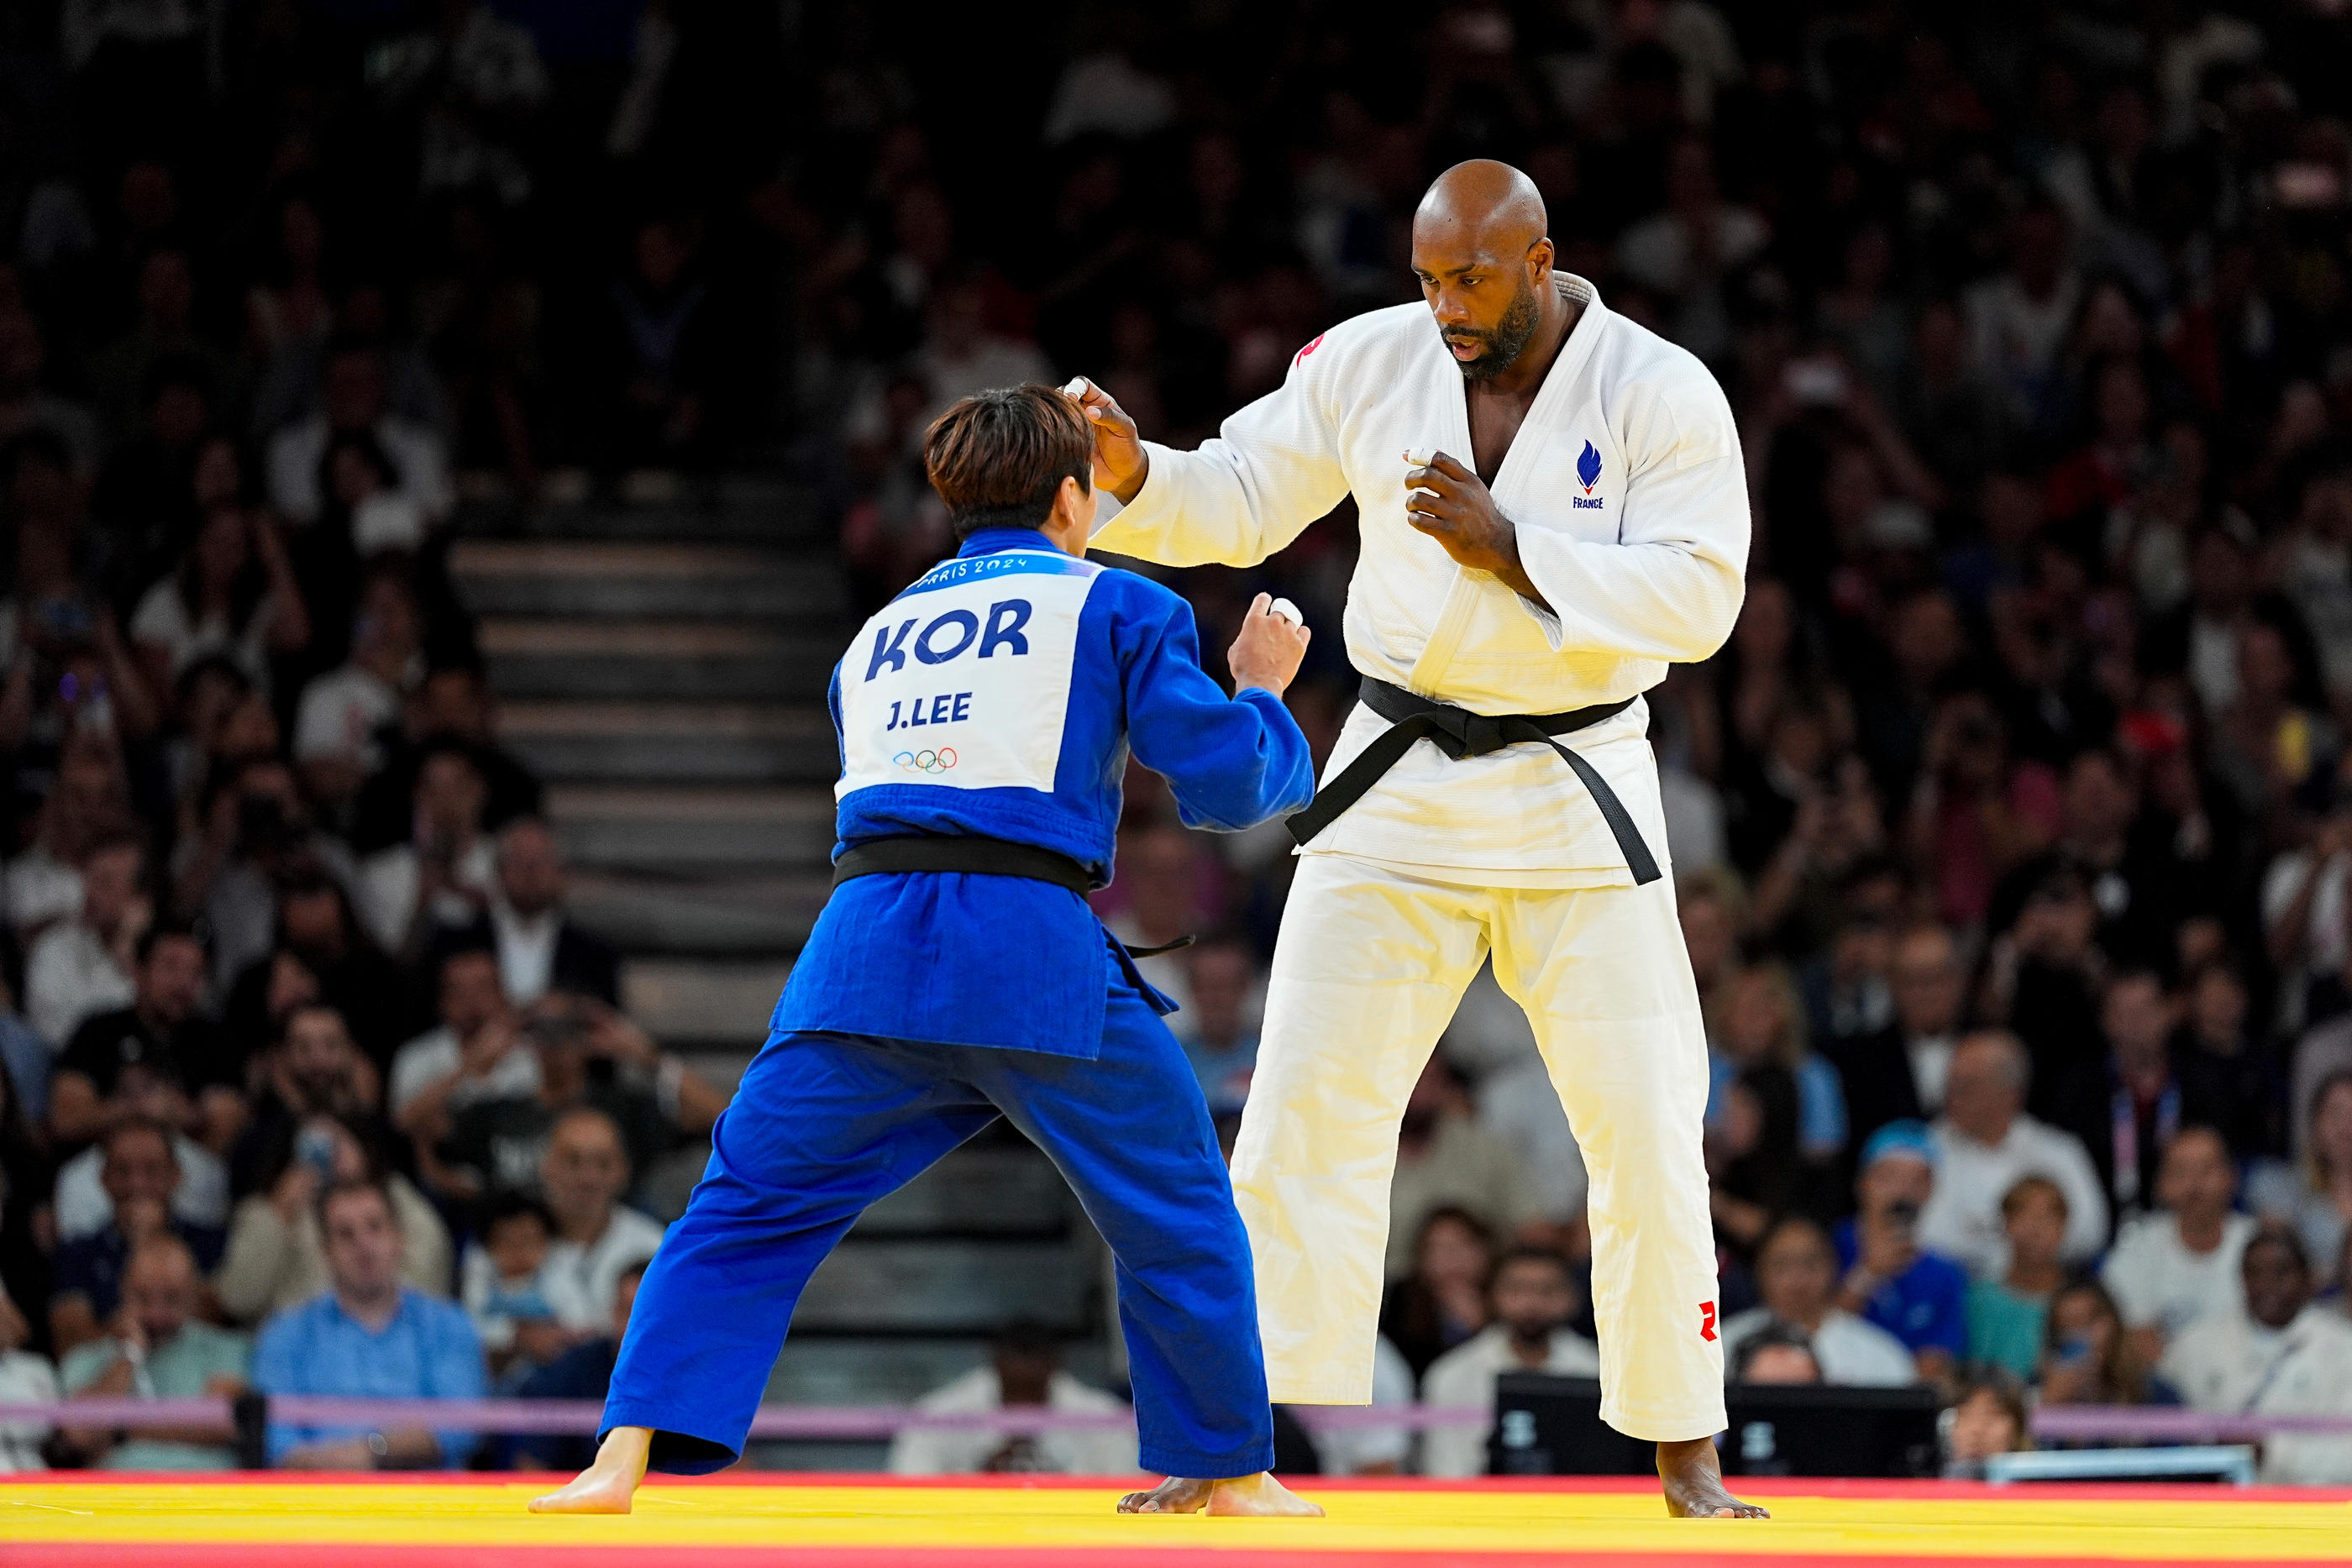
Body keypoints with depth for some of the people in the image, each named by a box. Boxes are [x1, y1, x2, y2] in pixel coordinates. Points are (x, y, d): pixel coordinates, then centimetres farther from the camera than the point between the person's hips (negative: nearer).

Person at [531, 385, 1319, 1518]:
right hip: (1031, 950, -3)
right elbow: (1226, 779, 7)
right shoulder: (1112, 606, 12)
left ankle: (628, 1452, -6)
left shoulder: (879, 633, 26)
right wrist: (1262, 693, 28)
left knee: (748, 1204, 9)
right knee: (1174, 1210, 15)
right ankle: (1226, 1469, 20)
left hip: (865, 945, 3)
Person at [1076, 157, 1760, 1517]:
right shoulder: (1371, 363, -2)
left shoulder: (1662, 394, -10)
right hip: (1399, 788, 2)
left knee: (1646, 1130, -1)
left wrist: (1512, 551, -25)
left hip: (1575, 795, -2)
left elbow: (1699, 598, -17)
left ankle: (1685, 1457, 13)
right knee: (1306, 1114, -2)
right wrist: (1130, 473, -18)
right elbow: (1236, 504, 2)